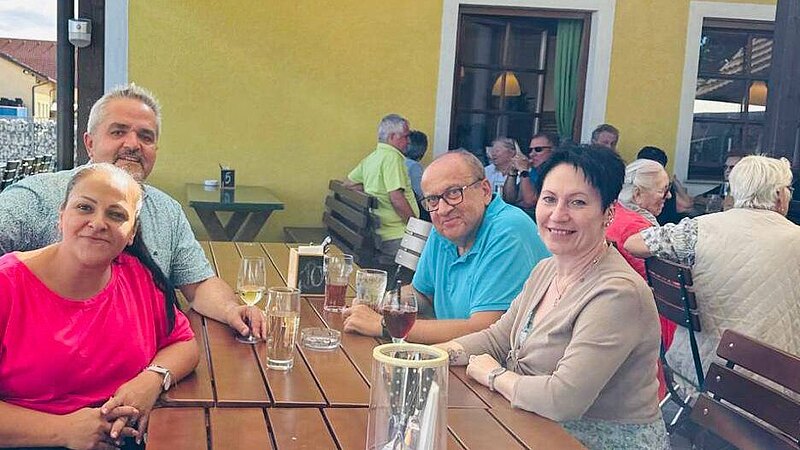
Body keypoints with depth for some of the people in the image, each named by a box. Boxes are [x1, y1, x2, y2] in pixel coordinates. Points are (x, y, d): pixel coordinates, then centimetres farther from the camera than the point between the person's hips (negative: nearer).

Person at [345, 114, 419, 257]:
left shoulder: (370, 158, 15)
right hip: (396, 237, -10)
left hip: (379, 233, 10)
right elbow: (397, 199, -20)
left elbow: (348, 184, 24)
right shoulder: (392, 157, -13)